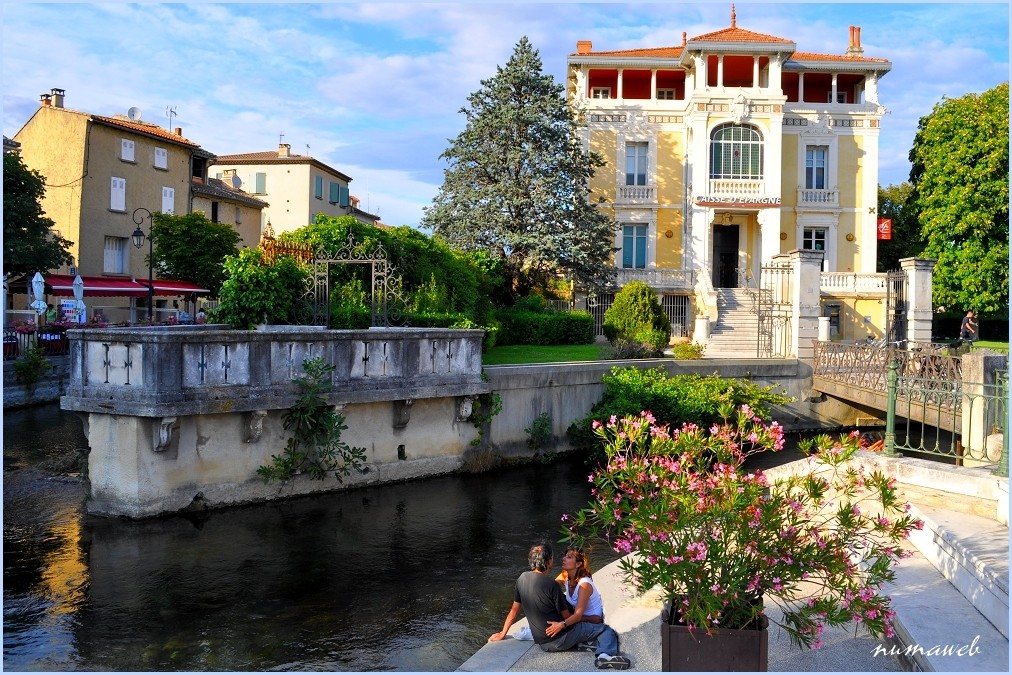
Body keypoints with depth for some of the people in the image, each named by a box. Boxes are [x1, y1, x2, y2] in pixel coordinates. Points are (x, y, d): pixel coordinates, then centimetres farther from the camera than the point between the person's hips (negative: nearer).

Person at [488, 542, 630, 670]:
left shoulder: (522, 579, 0)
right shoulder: (551, 585, -19)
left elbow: (514, 610, 8)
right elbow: (567, 616, -8)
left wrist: (502, 633, 21)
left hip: (542, 643, 7)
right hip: (561, 639, -7)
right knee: (607, 630, -1)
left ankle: (581, 644, 7)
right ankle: (605, 655, -29)